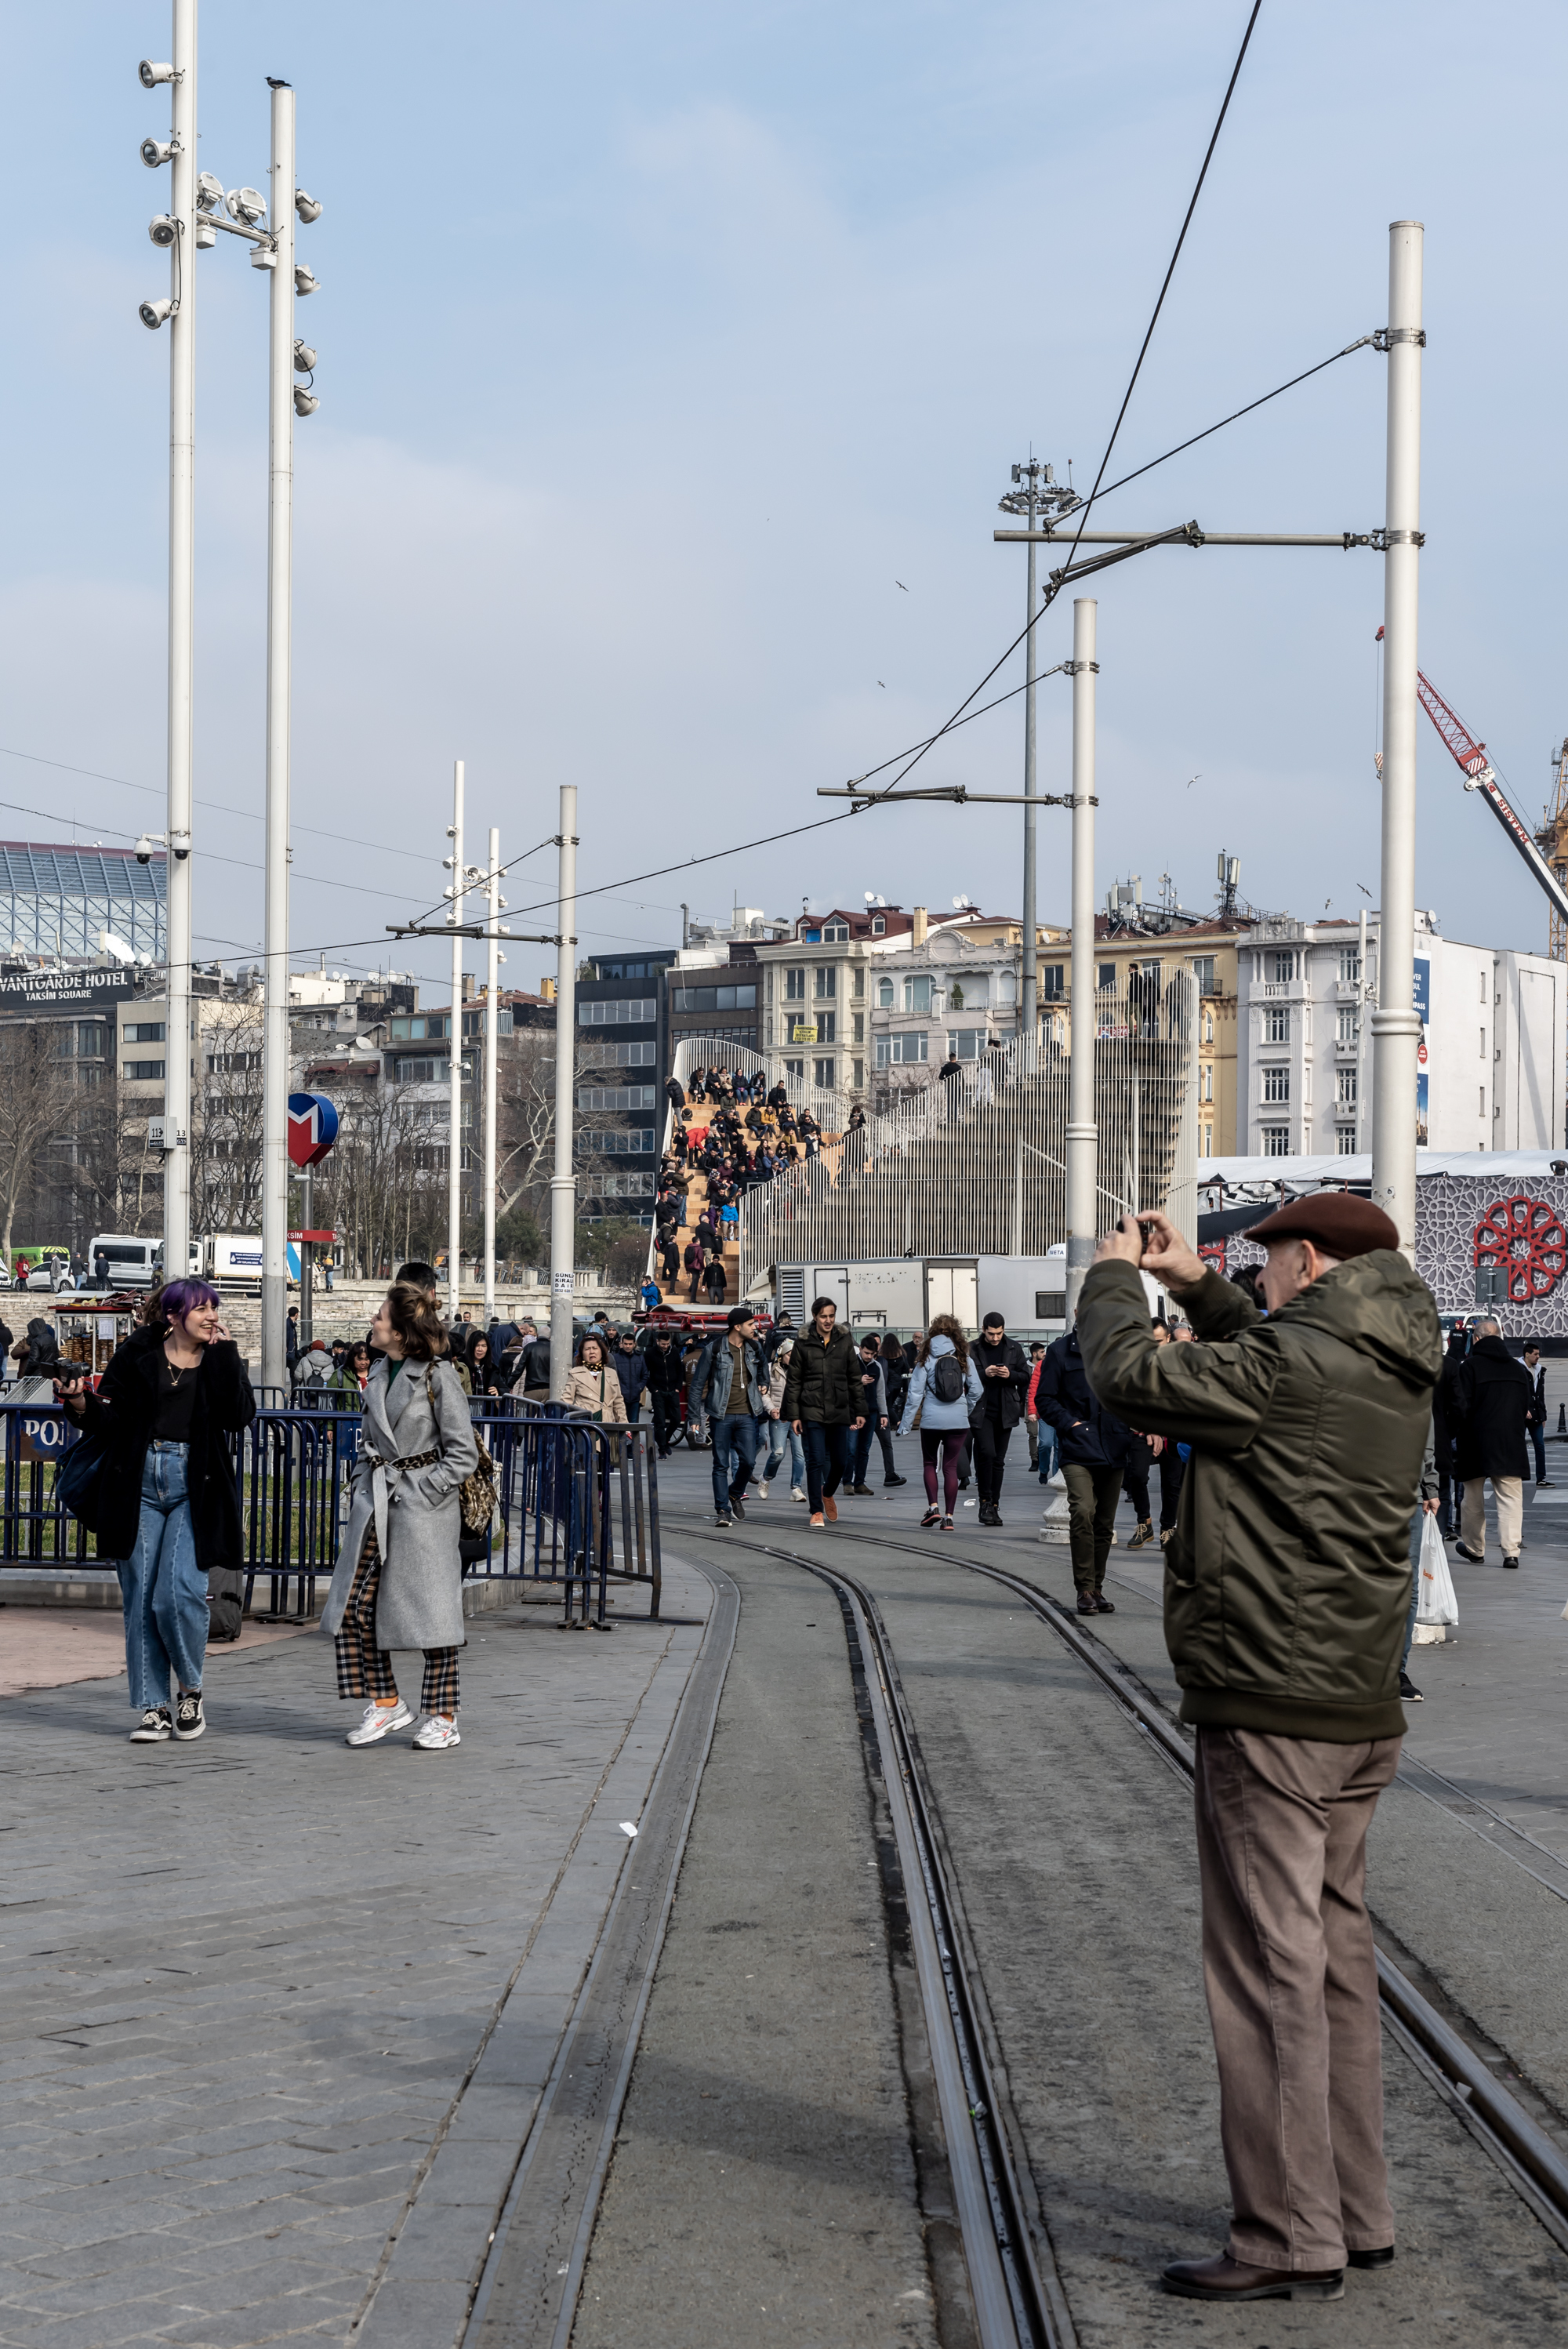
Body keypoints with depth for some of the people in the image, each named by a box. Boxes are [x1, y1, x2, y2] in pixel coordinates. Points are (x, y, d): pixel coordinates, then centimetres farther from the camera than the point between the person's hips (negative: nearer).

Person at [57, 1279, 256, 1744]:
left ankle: (190, 1689, 12)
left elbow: (239, 1417, -9)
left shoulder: (221, 1361, 7)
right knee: (140, 1600, 1)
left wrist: (225, 1354, -8)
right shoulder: (138, 1354, 4)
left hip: (195, 1491, -1)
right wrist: (82, 1404, -17)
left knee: (179, 1593, -13)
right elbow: (109, 1421, 3)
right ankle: (153, 1707, 11)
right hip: (139, 1487, 1)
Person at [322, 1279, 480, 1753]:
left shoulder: (437, 1376, -9)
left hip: (422, 1506, -7)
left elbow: (463, 1454, -9)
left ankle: (443, 1718, 9)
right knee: (353, 1606, 3)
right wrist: (361, 1488, 9)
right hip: (375, 1501, 7)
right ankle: (386, 1703, 16)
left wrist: (422, 1492, -13)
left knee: (431, 1611, -1)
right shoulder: (380, 1374, 11)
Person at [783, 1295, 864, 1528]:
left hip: (839, 1411, 3)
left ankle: (828, 1493, 35)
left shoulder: (844, 1342, 7)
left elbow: (854, 1379, 10)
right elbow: (793, 1382, 2)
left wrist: (858, 1412, 6)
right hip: (812, 1411, -3)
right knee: (816, 1460, -7)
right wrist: (793, 1415, -2)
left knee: (840, 1461, 6)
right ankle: (817, 1511, 3)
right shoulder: (803, 1343, 0)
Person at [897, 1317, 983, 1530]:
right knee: (951, 1466, 6)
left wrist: (906, 1424, 1)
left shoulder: (926, 1359, -1)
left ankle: (933, 1506, 2)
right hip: (958, 1420, 1)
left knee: (929, 1463, 17)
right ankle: (948, 1516, 1)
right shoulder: (964, 1358, 3)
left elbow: (915, 1393, -3)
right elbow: (976, 1391, 4)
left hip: (931, 1419, -1)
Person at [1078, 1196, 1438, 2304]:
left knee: (1271, 1972, -5)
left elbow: (1134, 1379, -13)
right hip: (1360, 1713, 9)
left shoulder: (1302, 1360, -16)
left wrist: (1113, 1278, 5)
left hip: (1273, 1714, -9)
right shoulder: (1396, 1372, 12)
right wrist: (1197, 1285, 29)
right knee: (1336, 1962, 16)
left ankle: (1292, 2238, -1)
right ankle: (1355, 2214, 24)